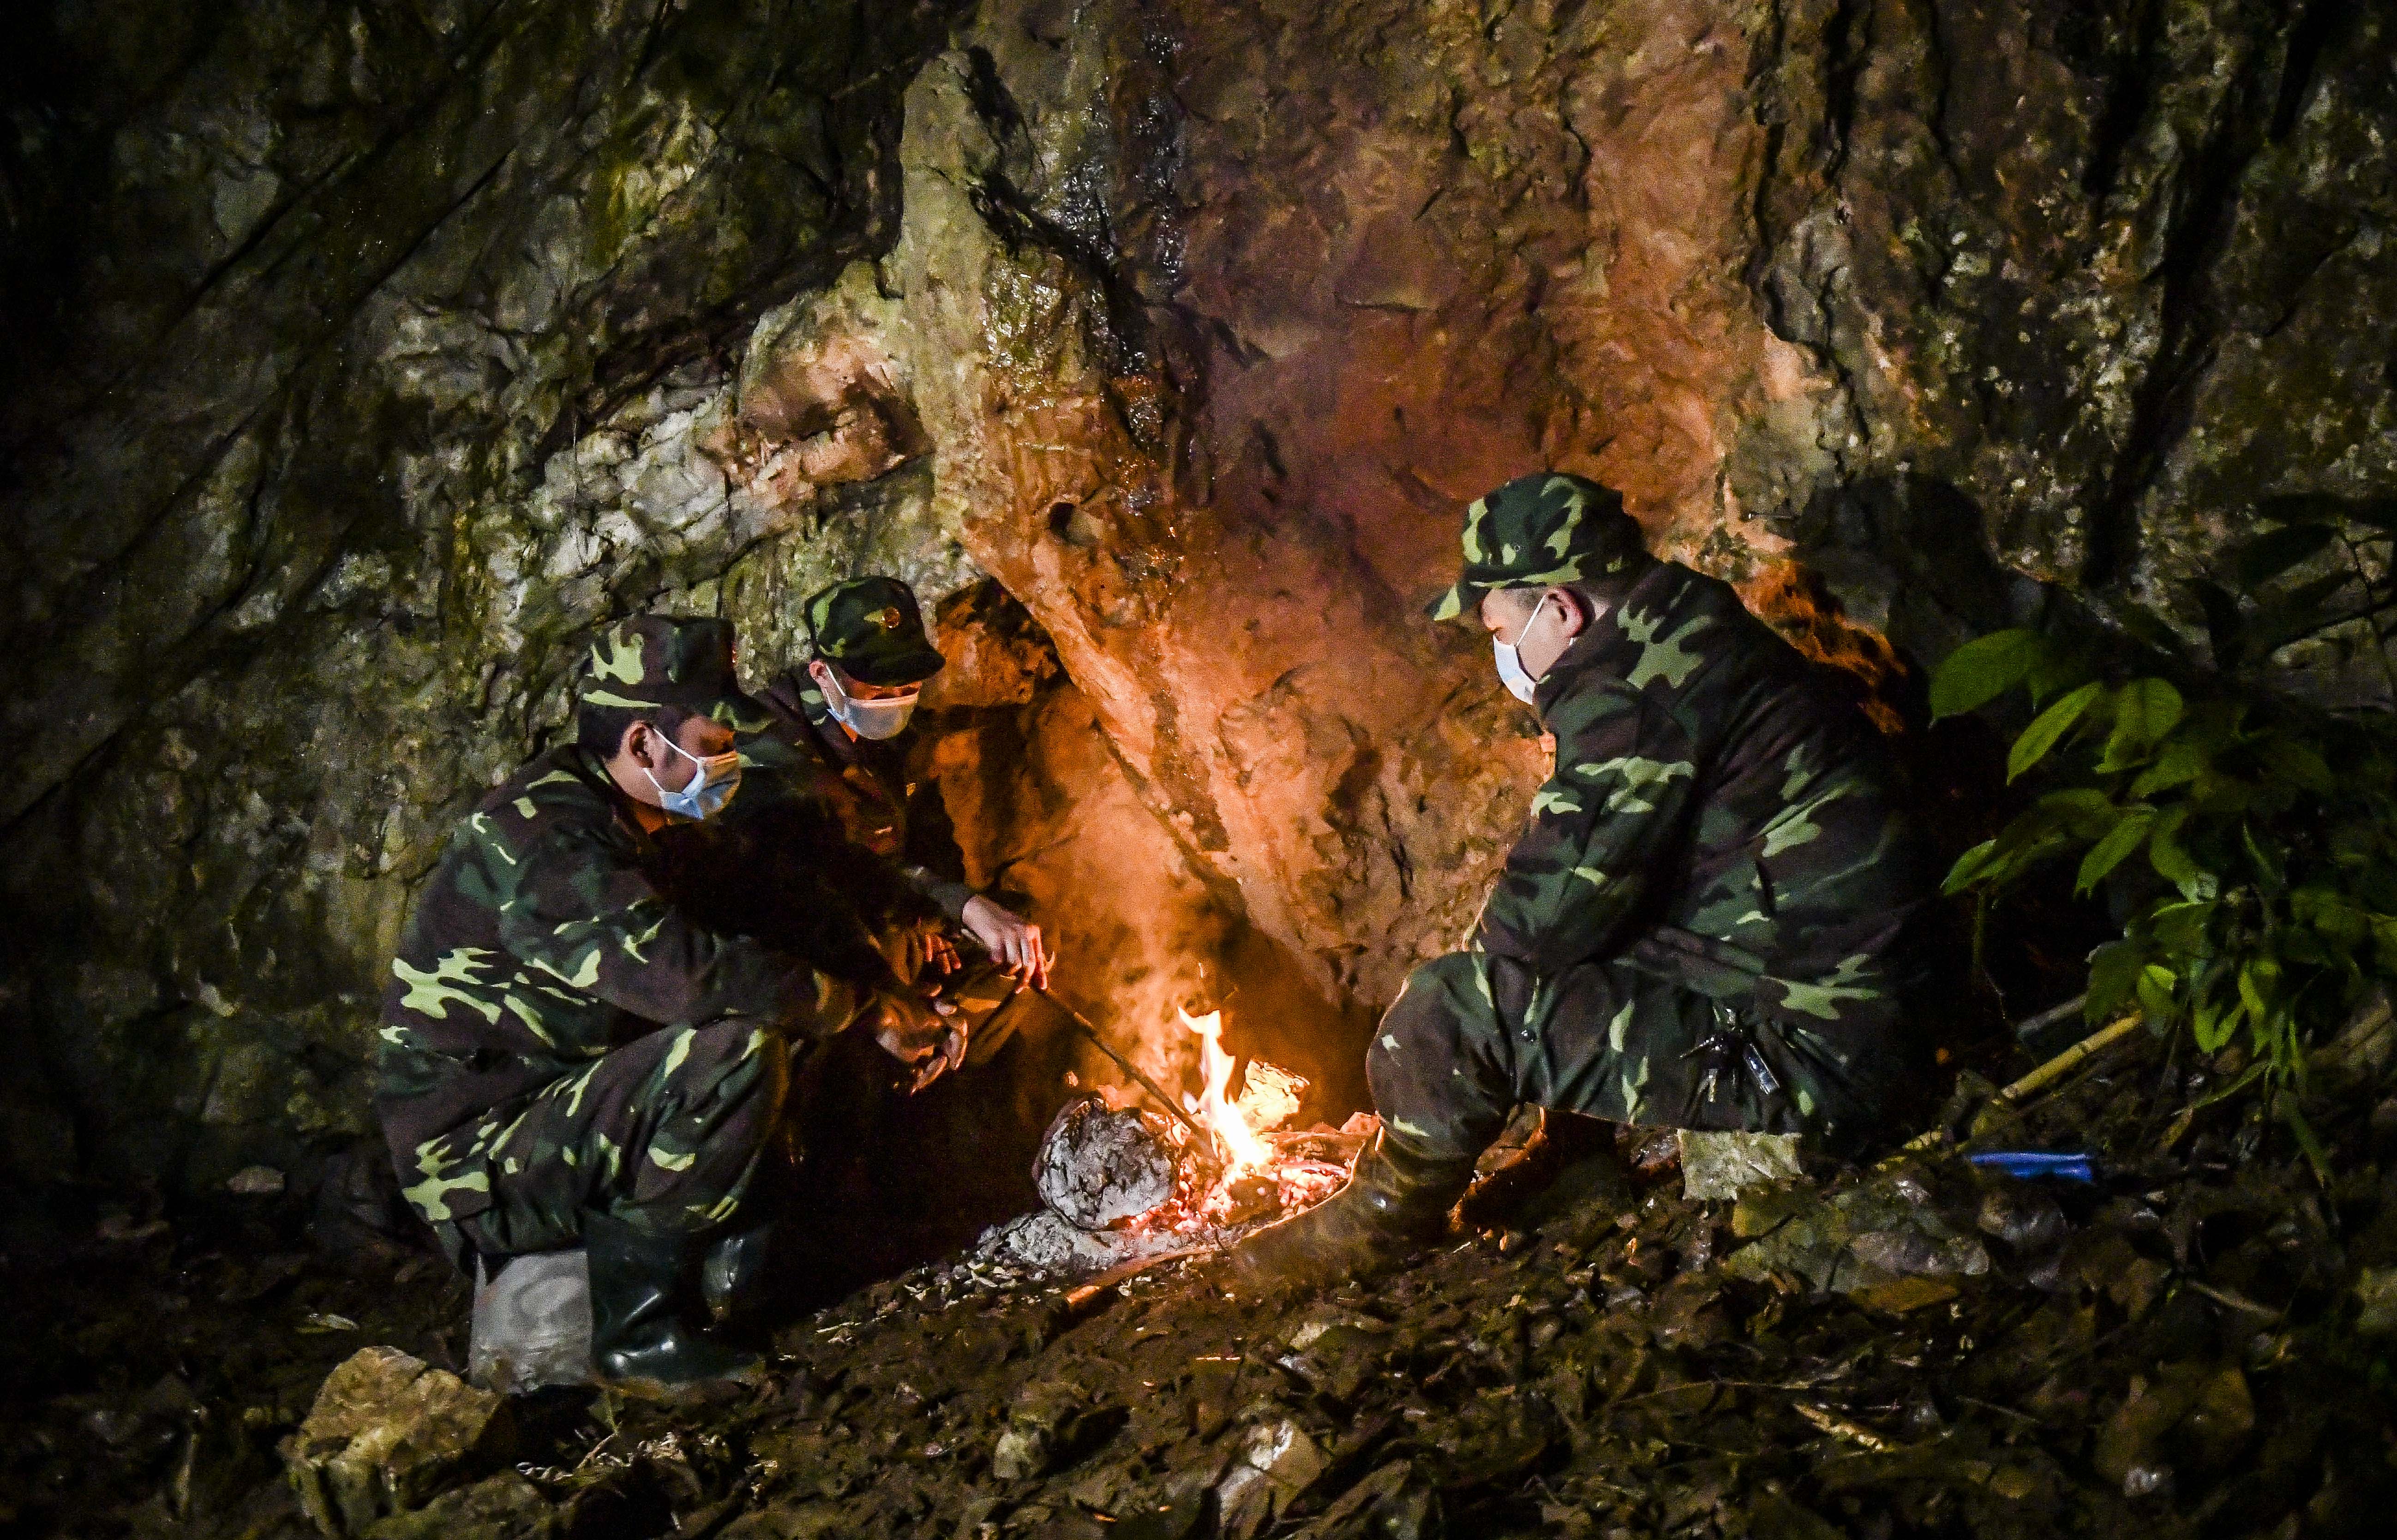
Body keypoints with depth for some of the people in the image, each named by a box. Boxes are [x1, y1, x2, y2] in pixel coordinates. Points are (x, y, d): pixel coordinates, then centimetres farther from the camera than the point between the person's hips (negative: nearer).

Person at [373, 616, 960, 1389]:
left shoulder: (613, 822, 10)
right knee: (736, 1047, -29)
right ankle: (641, 1322, -16)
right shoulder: (540, 837, -22)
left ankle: (708, 1246, 3)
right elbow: (690, 974, -36)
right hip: (481, 1164, -10)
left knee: (780, 1009, 8)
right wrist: (873, 1009, -24)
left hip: (550, 1115, 10)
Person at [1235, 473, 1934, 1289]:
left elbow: (1551, 910, -20)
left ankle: (1390, 1211, 13)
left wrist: (1477, 968, 2)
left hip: (1795, 1059, -11)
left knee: (1451, 1007, -13)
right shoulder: (1697, 647, 14)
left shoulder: (1635, 685, -19)